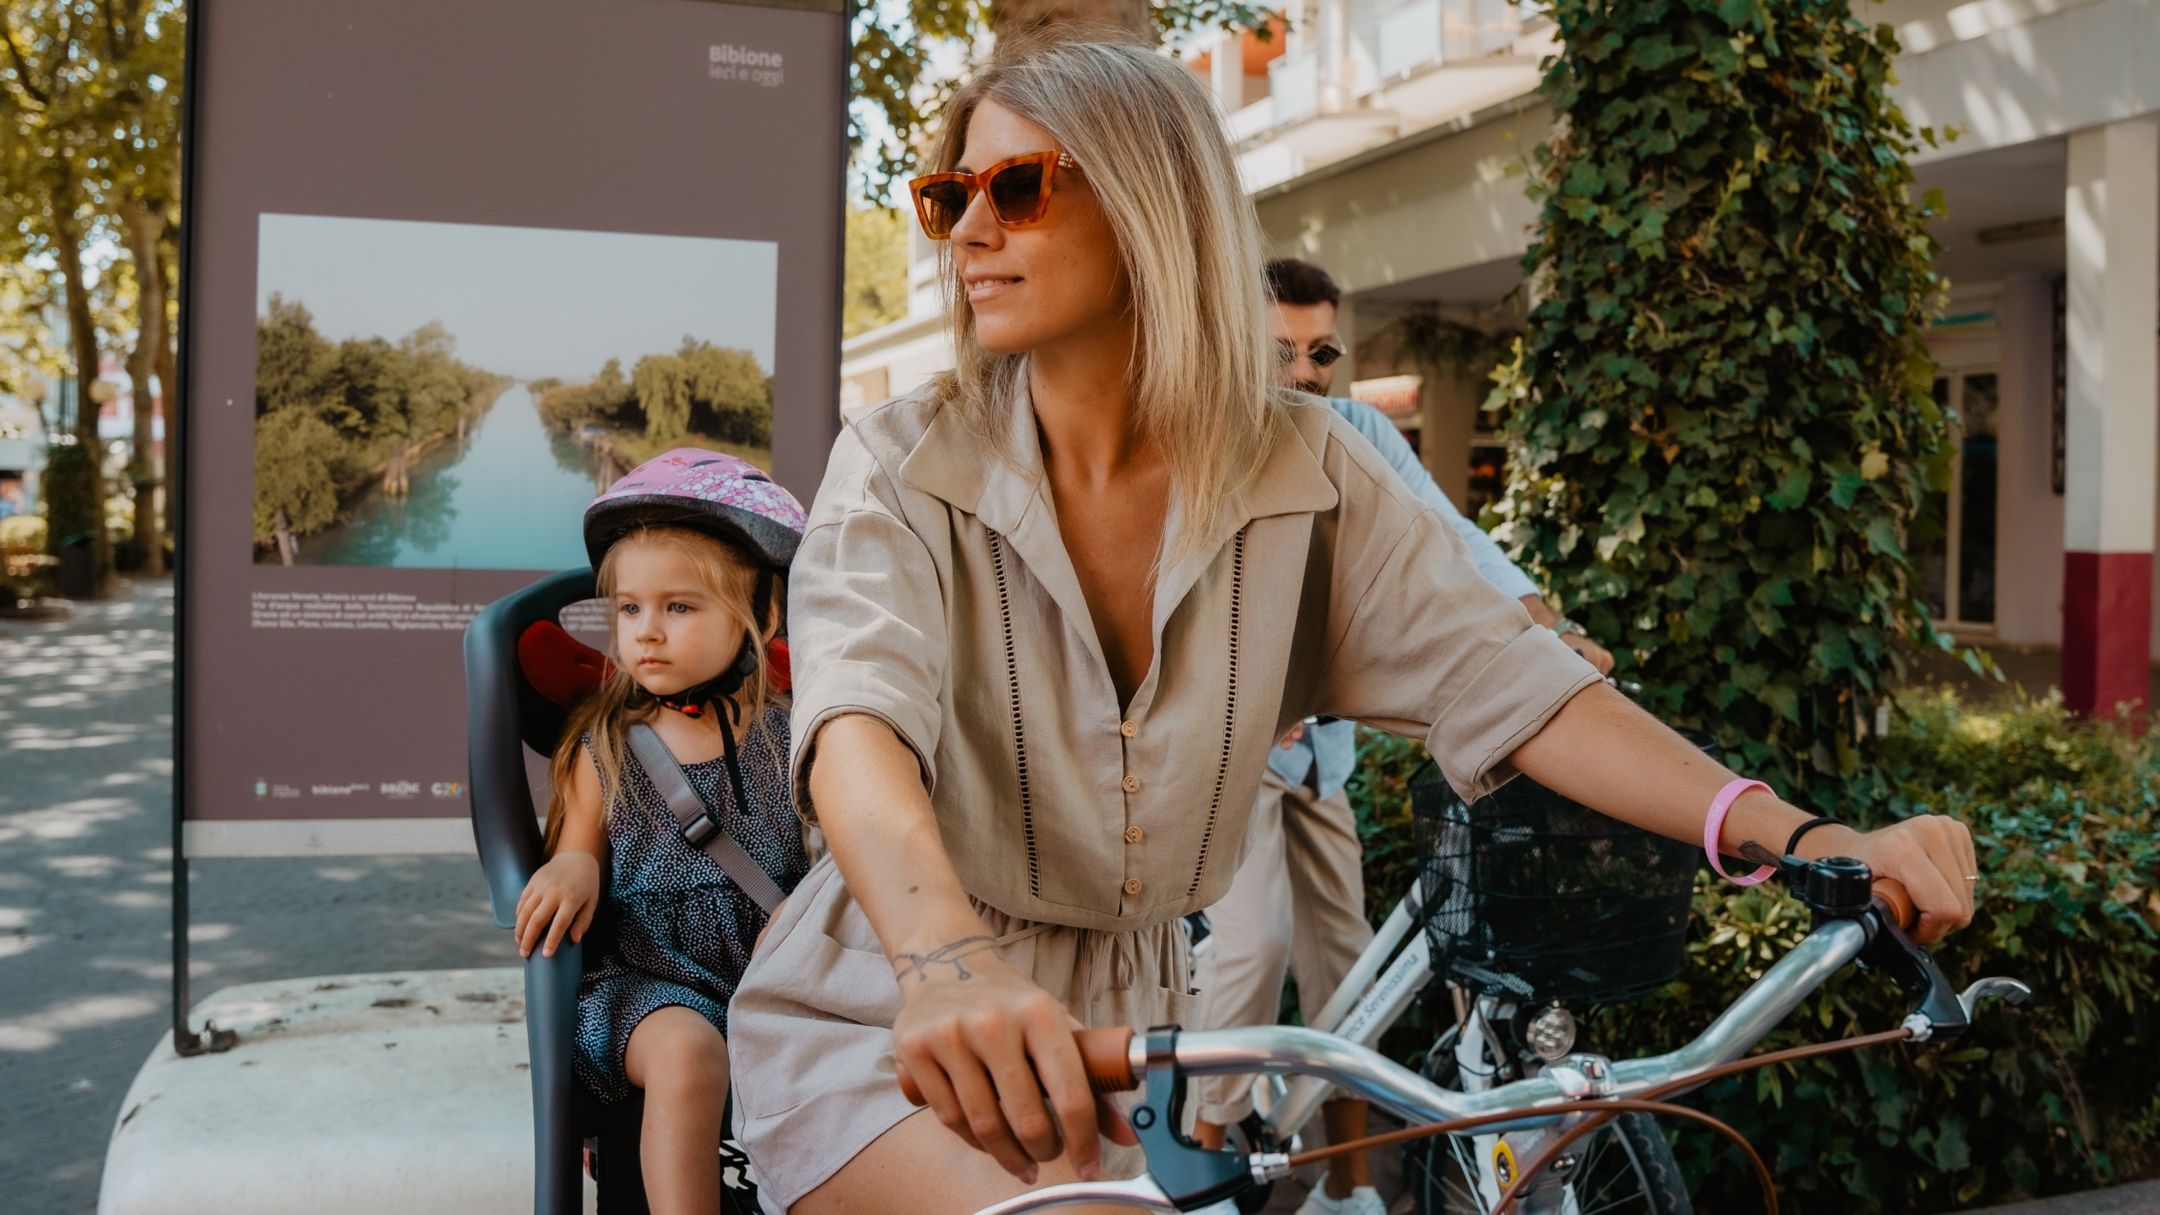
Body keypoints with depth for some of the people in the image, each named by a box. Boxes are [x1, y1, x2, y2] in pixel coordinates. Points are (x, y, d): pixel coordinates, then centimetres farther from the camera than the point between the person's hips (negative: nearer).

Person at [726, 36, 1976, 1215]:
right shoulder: (903, 468, -11)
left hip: (1130, 1028, 3)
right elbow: (859, 717, -29)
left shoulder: (1304, 472, -5)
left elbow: (1506, 679, -12)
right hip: (884, 1028, -3)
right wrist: (946, 958, -51)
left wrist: (1807, 842, -25)